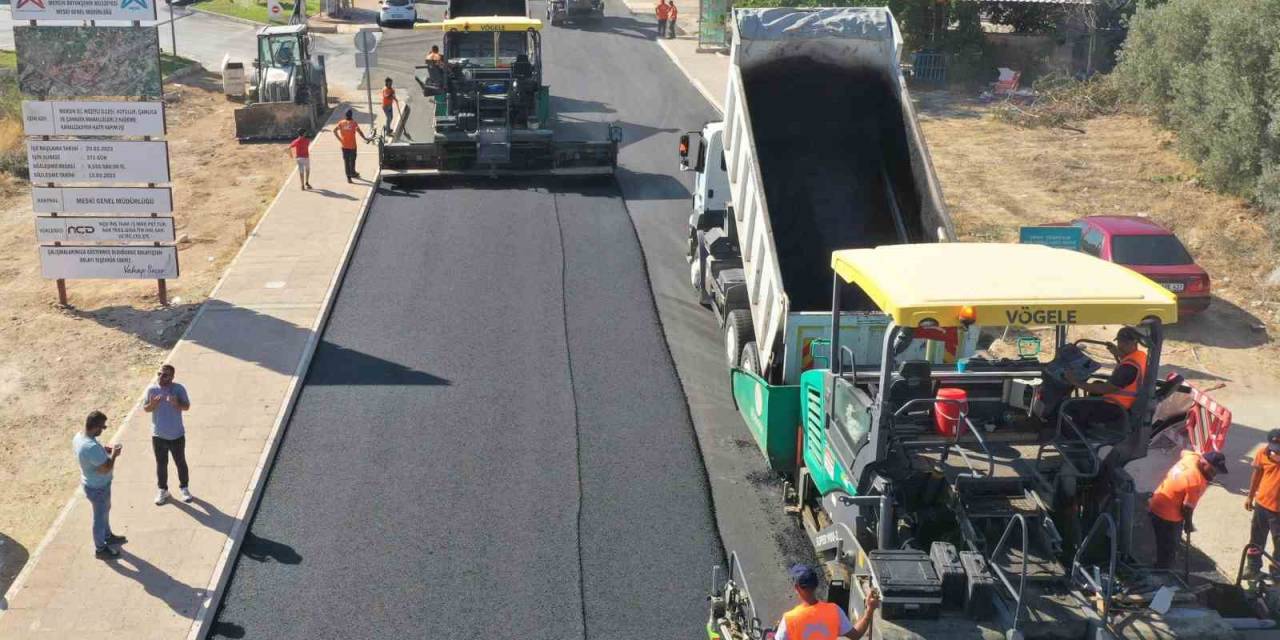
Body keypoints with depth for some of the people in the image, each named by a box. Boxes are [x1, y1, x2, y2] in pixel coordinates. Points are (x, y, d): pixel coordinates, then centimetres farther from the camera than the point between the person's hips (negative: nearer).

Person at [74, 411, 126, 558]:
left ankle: (108, 536, 51)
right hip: (98, 487, -9)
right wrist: (113, 454, -16)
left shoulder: (78, 437, -8)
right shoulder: (92, 447, -38)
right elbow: (106, 469, -30)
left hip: (91, 483, 9)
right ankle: (100, 548, 32)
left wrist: (104, 450, 1)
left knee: (105, 510, 30)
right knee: (100, 516, 13)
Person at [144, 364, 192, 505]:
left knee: (180, 462, 14)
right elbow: (145, 408, -1)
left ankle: (184, 488, 32)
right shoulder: (151, 389, -8)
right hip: (158, 435, 1)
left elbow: (187, 406, -8)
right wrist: (152, 404, -23)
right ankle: (163, 490, 31)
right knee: (161, 464, 14)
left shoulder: (179, 389, -13)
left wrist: (177, 403, -29)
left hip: (177, 435, -1)